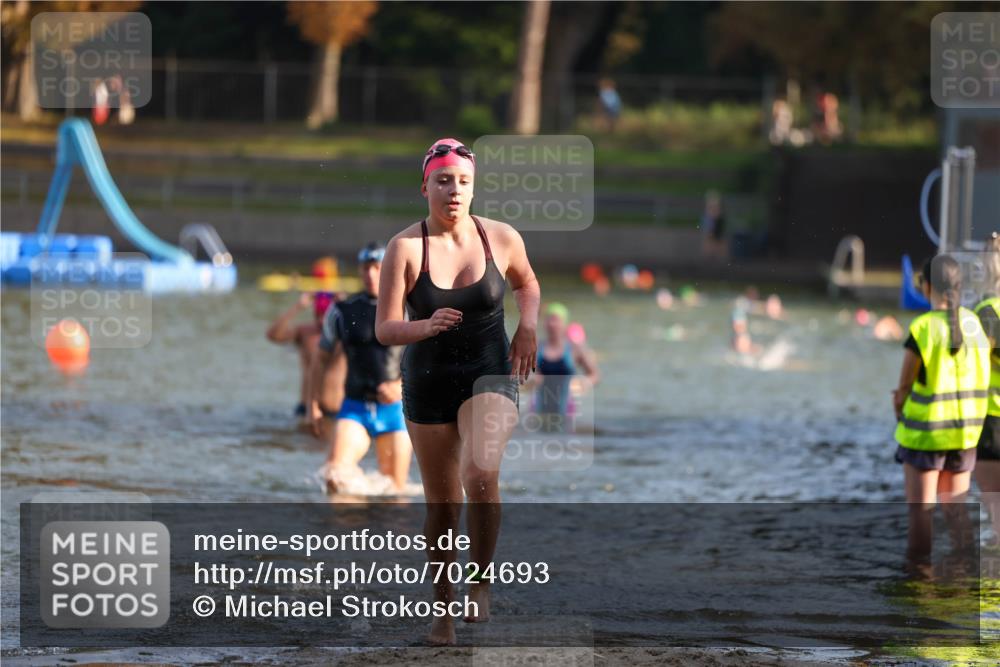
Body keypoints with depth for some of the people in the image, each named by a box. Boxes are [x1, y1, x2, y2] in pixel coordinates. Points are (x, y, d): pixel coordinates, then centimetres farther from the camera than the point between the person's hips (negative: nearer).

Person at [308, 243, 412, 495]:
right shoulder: (342, 312, 4)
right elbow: (323, 360, 15)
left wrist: (403, 385, -18)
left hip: (394, 410, 0)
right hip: (354, 407, 0)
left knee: (396, 491, 3)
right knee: (335, 476, -22)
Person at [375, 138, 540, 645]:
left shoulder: (502, 239, -5)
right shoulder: (405, 248, -12)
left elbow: (526, 283, 18)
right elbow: (385, 329, -14)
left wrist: (528, 326, 1)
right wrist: (426, 327, -33)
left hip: (489, 375, 0)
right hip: (427, 384, 0)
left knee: (481, 474, -27)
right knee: (441, 504, 8)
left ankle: (480, 580, -7)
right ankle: (443, 605, 28)